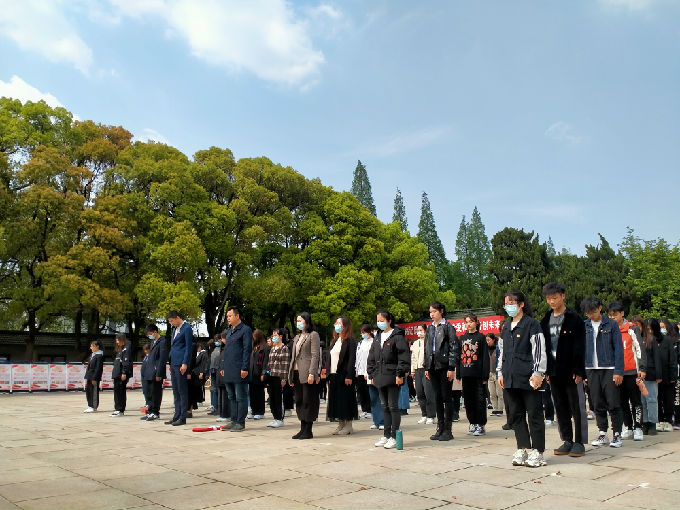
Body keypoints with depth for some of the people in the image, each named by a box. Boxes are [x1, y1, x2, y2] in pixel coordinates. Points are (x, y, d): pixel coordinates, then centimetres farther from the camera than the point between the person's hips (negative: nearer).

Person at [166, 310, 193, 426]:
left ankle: (182, 418, -1)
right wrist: (170, 364, 18)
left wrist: (185, 364, -17)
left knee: (182, 391, -5)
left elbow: (188, 347, -13)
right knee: (176, 391, 12)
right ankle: (177, 415, 18)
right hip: (173, 364, 9)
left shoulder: (186, 328, -8)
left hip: (181, 364, -9)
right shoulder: (174, 329, 19)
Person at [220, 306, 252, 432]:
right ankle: (234, 421, 20)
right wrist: (223, 367, 17)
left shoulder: (245, 330, -7)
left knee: (240, 397, -2)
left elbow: (247, 350, -12)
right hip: (229, 370, 8)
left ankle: (240, 422, 4)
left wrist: (244, 368, -17)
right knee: (232, 397, 13)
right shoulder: (229, 331, 18)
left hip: (239, 370, -8)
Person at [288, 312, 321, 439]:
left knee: (308, 401, -4)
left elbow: (315, 355, -11)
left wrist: (312, 373, -18)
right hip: (297, 374, 8)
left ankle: (308, 430, 2)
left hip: (307, 374, -8)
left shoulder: (313, 335, -3)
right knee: (299, 401, 9)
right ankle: (303, 429, 15)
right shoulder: (297, 337, 20)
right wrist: (291, 375, 15)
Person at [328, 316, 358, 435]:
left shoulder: (350, 341, -7)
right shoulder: (334, 341, 17)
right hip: (334, 375, 8)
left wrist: (349, 376, -19)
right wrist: (329, 374, 10)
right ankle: (341, 424, 16)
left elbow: (352, 359, -13)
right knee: (336, 400, 8)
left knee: (346, 399, -2)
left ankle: (348, 426, 6)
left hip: (344, 375, -8)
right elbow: (330, 358, 16)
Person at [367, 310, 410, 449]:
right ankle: (386, 435, 20)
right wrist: (371, 374, 14)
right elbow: (371, 358, 20)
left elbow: (404, 356, -13)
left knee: (393, 407, -3)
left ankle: (394, 437, 3)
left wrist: (400, 374, -17)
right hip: (380, 377, 7)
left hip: (392, 377, -7)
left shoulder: (397, 336, -7)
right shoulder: (378, 338, 16)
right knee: (385, 407, 13)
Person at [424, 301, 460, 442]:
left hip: (445, 366, -6)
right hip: (433, 366, 6)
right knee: (437, 397, 9)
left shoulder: (448, 327, -3)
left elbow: (454, 347, -7)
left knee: (447, 397, -2)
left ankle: (448, 430, 5)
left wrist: (452, 368, -13)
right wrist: (427, 367, 12)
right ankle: (440, 428, 16)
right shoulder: (430, 328, 14)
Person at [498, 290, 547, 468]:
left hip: (528, 378, -7)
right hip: (510, 378, 7)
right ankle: (522, 449, 18)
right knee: (516, 415, 10)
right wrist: (501, 373, 17)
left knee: (534, 414, 0)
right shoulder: (506, 327, 16)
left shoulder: (531, 324, -4)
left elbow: (539, 349, -9)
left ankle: (537, 452, 8)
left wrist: (538, 373, -13)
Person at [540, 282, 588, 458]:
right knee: (561, 409, 11)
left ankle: (579, 443, 10)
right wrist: (545, 370, 8)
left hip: (571, 371, -5)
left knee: (577, 409, 2)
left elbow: (580, 347, -9)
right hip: (554, 371, 6)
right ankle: (567, 441, 21)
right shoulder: (546, 321, 12)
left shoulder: (574, 319, -5)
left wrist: (578, 371, -14)